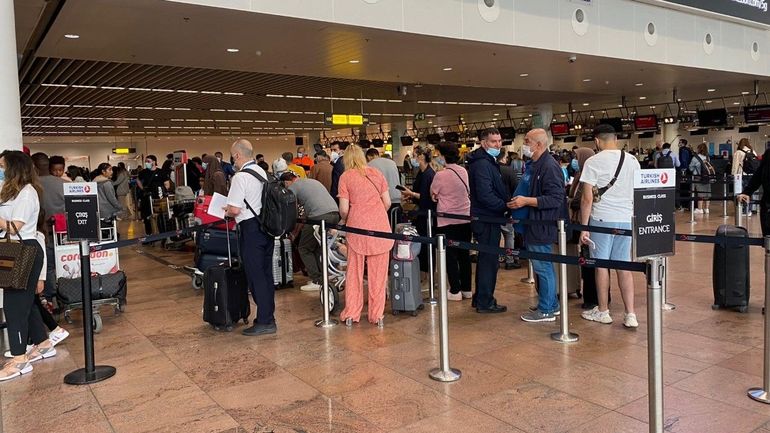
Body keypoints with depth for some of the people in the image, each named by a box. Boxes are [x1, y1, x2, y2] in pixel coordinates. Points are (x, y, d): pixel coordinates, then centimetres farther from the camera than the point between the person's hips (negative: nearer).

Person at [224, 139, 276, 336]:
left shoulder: (240, 177, -15)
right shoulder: (262, 172, 10)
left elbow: (235, 209, -18)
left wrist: (226, 210, 4)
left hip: (251, 229, -8)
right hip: (267, 225, 8)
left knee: (255, 276, -1)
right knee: (266, 273, 14)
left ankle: (264, 322, 3)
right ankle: (268, 317, 23)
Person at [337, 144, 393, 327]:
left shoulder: (345, 177, 0)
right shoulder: (377, 173, 8)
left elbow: (344, 209, -5)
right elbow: (387, 202, 6)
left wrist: (343, 220, 16)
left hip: (358, 226, -2)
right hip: (381, 226, 2)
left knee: (354, 272, 10)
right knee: (378, 272, 7)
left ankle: (351, 314, 16)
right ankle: (377, 315, 12)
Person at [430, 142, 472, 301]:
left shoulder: (441, 175, -14)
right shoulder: (464, 172, 2)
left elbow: (433, 194, -2)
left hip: (447, 220, -5)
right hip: (465, 218, 5)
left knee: (450, 255, 4)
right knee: (464, 254, 12)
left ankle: (455, 291, 7)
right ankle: (466, 289, 19)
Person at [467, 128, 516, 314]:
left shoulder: (488, 162, 16)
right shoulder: (482, 164, -18)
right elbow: (485, 195, -25)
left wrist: (507, 202, 6)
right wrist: (506, 206, -17)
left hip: (487, 218, 11)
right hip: (486, 219, -11)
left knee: (486, 259, 17)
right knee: (489, 259, -2)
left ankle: (480, 298, 27)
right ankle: (485, 302, 7)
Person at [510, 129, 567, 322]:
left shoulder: (549, 167, -17)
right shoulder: (534, 165, 14)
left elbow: (555, 199, -23)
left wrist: (526, 201, -22)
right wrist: (520, 200, 13)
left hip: (542, 227, -10)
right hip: (534, 225, 10)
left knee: (543, 267, -2)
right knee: (544, 267, 17)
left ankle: (546, 311, 8)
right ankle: (551, 305, 28)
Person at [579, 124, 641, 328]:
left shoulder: (593, 162, -8)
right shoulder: (632, 161, 7)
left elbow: (587, 198, -11)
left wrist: (583, 227, -5)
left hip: (602, 219, -4)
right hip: (626, 219, 4)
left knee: (601, 265, 6)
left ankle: (603, 311, 17)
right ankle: (630, 314, 7)